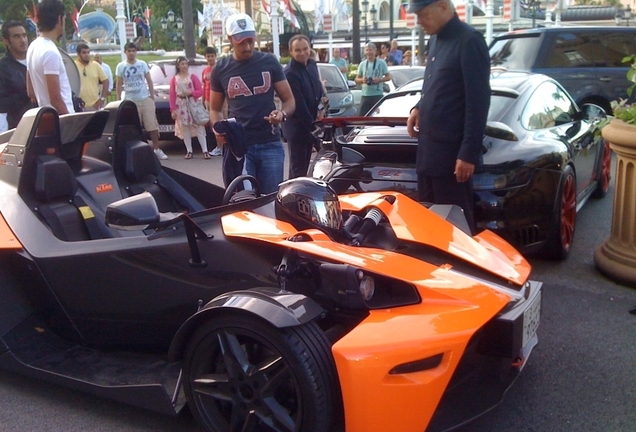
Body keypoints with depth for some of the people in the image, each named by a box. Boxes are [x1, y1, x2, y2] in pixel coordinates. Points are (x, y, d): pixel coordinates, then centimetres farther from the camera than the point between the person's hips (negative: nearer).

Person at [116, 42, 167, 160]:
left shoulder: (143, 64, 5)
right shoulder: (121, 66, 2)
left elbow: (149, 81, 8)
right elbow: (119, 85, 6)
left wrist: (152, 97, 1)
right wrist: (119, 100, 0)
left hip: (146, 99, 1)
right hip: (130, 101, -1)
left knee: (152, 125, 1)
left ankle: (157, 149, 8)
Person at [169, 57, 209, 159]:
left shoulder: (193, 77, 4)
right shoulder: (174, 79, 5)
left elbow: (200, 91, 1)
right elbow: (172, 95, 3)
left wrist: (191, 93, -16)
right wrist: (173, 110, -2)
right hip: (180, 106, 1)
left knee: (198, 127, -5)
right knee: (184, 129, 3)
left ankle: (205, 151, -7)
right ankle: (189, 151, 8)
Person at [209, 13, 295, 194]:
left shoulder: (269, 62, 6)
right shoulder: (221, 69, 7)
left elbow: (289, 100, 8)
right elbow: (215, 109, 15)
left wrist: (282, 114, -15)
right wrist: (218, 128, -7)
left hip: (270, 144, 0)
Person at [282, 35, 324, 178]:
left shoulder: (312, 64, 5)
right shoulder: (290, 73, -21)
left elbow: (318, 88, 18)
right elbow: (298, 103, -22)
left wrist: (319, 112, 7)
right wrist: (311, 123, -19)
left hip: (310, 122, 8)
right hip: (297, 125, -8)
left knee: (305, 162, 17)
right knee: (298, 165, -4)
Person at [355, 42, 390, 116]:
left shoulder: (381, 63, 2)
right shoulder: (362, 64, 11)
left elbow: (388, 77, 3)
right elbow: (356, 79, 14)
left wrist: (380, 79, -15)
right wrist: (362, 80, -8)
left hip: (378, 95, -3)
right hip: (365, 95, 3)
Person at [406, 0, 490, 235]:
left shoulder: (468, 41, -13)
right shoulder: (435, 40, 14)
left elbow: (478, 101, -16)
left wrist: (469, 153, -19)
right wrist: (419, 108, 7)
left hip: (451, 148, -9)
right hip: (428, 144, 9)